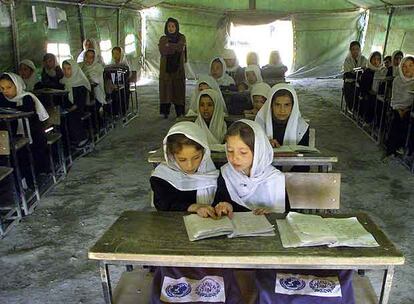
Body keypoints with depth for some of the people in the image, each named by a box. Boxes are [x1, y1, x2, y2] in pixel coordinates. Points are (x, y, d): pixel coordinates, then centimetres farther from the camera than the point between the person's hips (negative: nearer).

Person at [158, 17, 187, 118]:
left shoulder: (182, 38, 6)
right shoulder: (163, 39, 9)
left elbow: (180, 48, -14)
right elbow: (162, 50, -10)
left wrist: (168, 45, -5)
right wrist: (176, 47, -12)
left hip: (178, 68, -1)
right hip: (166, 68, 1)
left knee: (178, 89, -3)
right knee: (166, 89, -1)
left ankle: (179, 112, 2)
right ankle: (165, 112, 4)